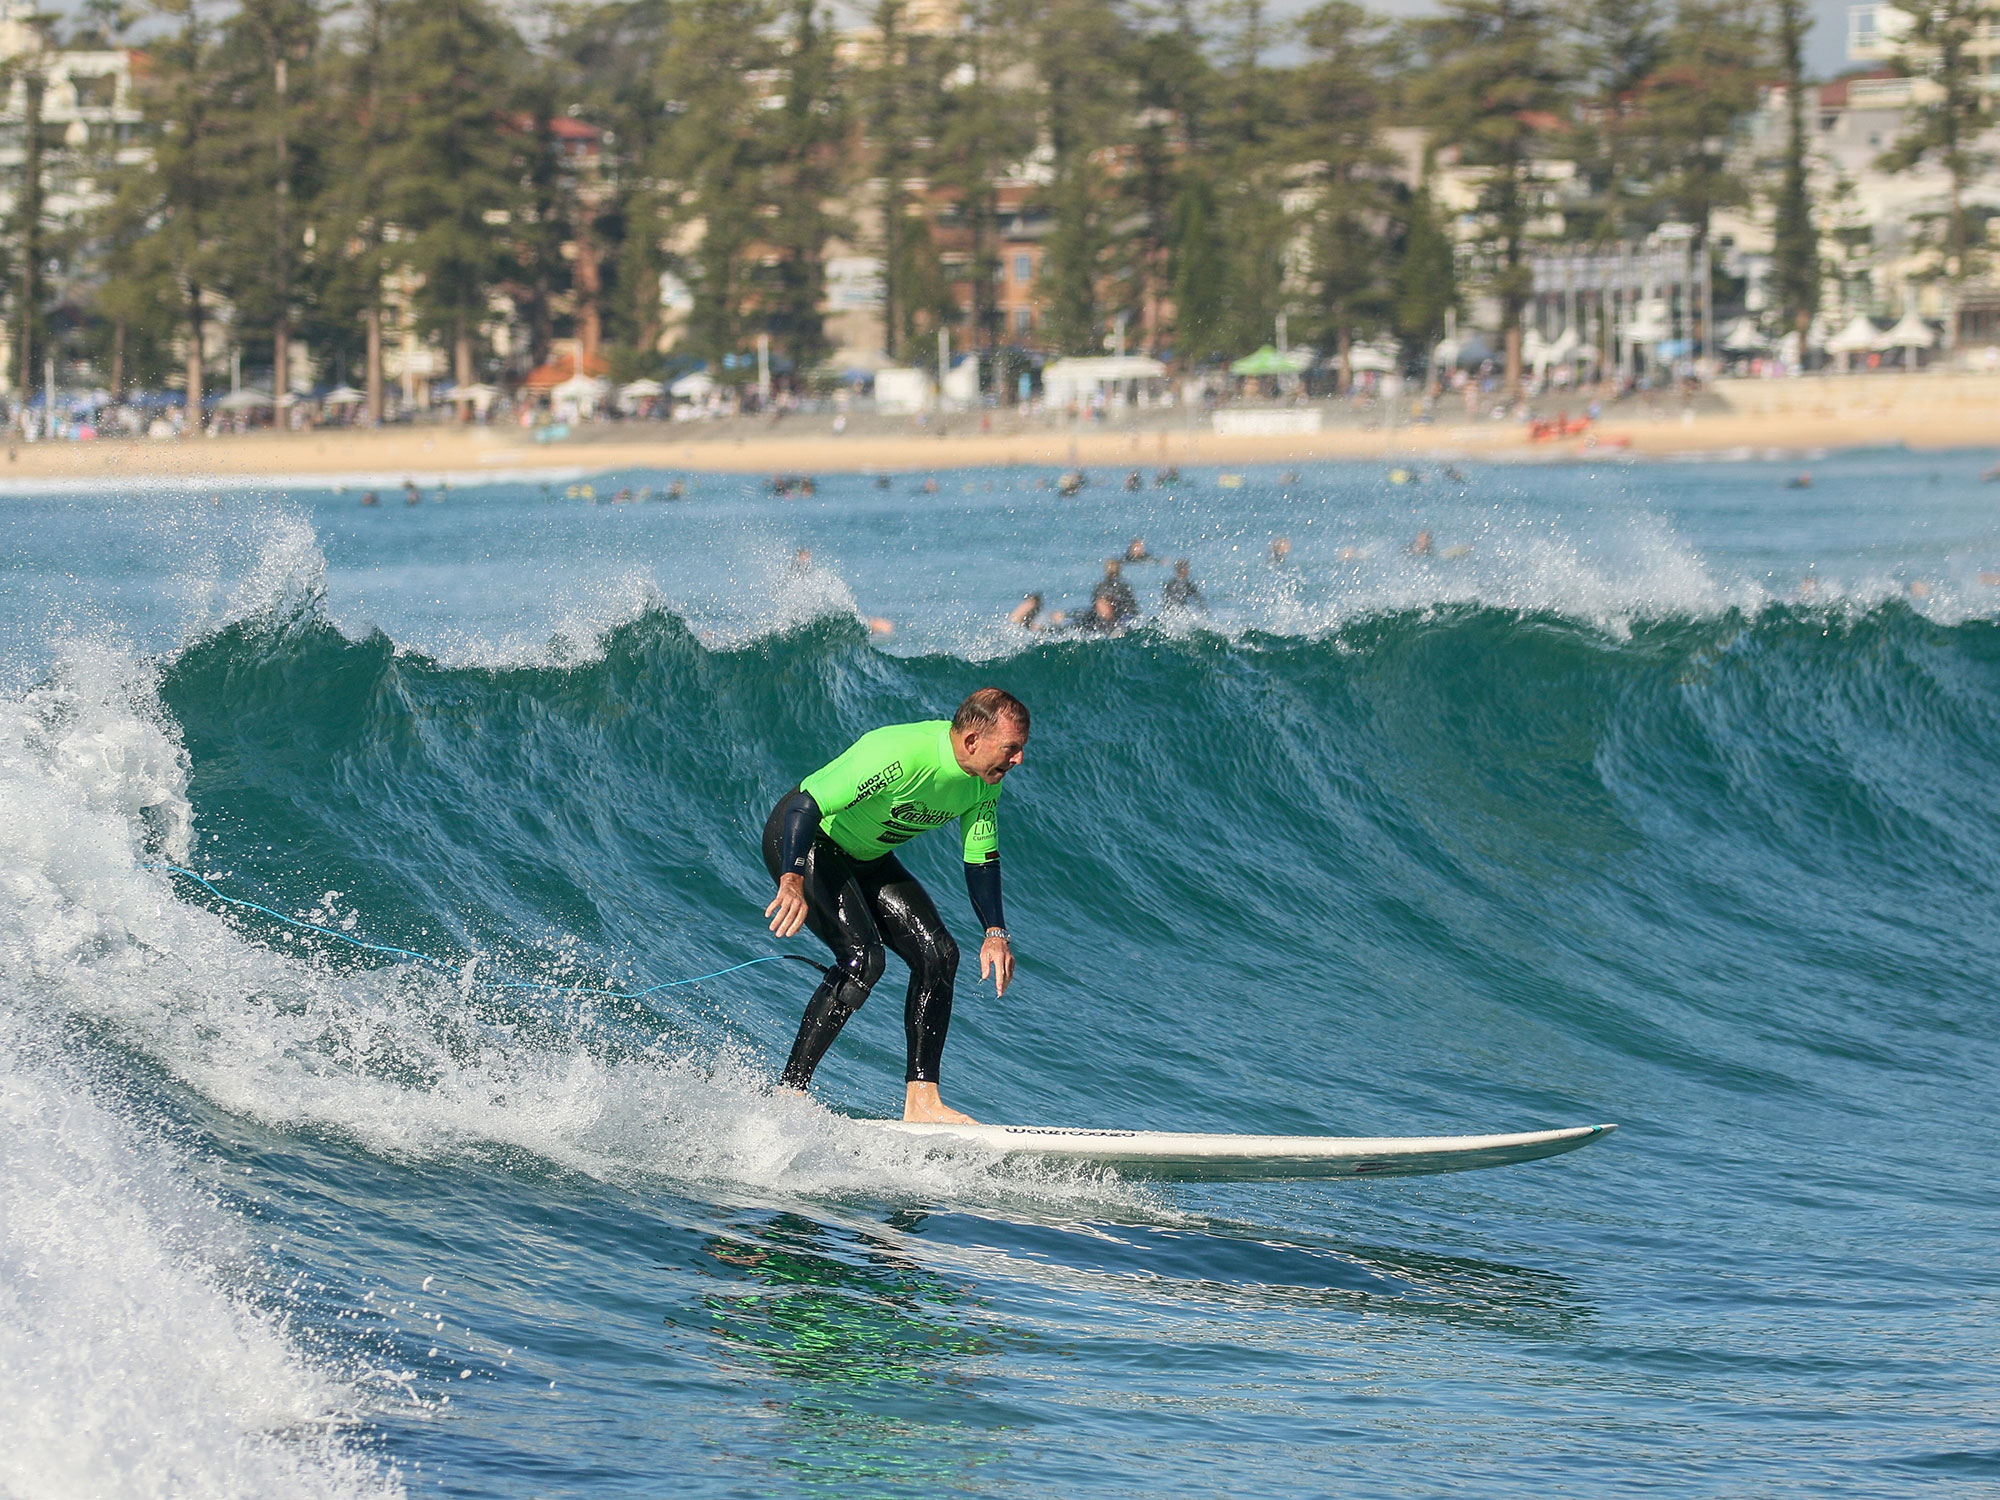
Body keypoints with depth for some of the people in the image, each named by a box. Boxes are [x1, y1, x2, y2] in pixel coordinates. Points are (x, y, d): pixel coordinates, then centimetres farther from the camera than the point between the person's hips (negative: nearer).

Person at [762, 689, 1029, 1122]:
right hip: (800, 841, -8)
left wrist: (995, 933, -7)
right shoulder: (901, 755, -35)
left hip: (865, 856, 8)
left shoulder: (984, 784, -10)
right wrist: (792, 882, -48)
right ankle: (789, 1092, -20)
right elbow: (805, 805, -36)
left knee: (938, 955, -5)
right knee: (863, 959, -24)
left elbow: (981, 859, 5)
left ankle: (920, 1100, -1)